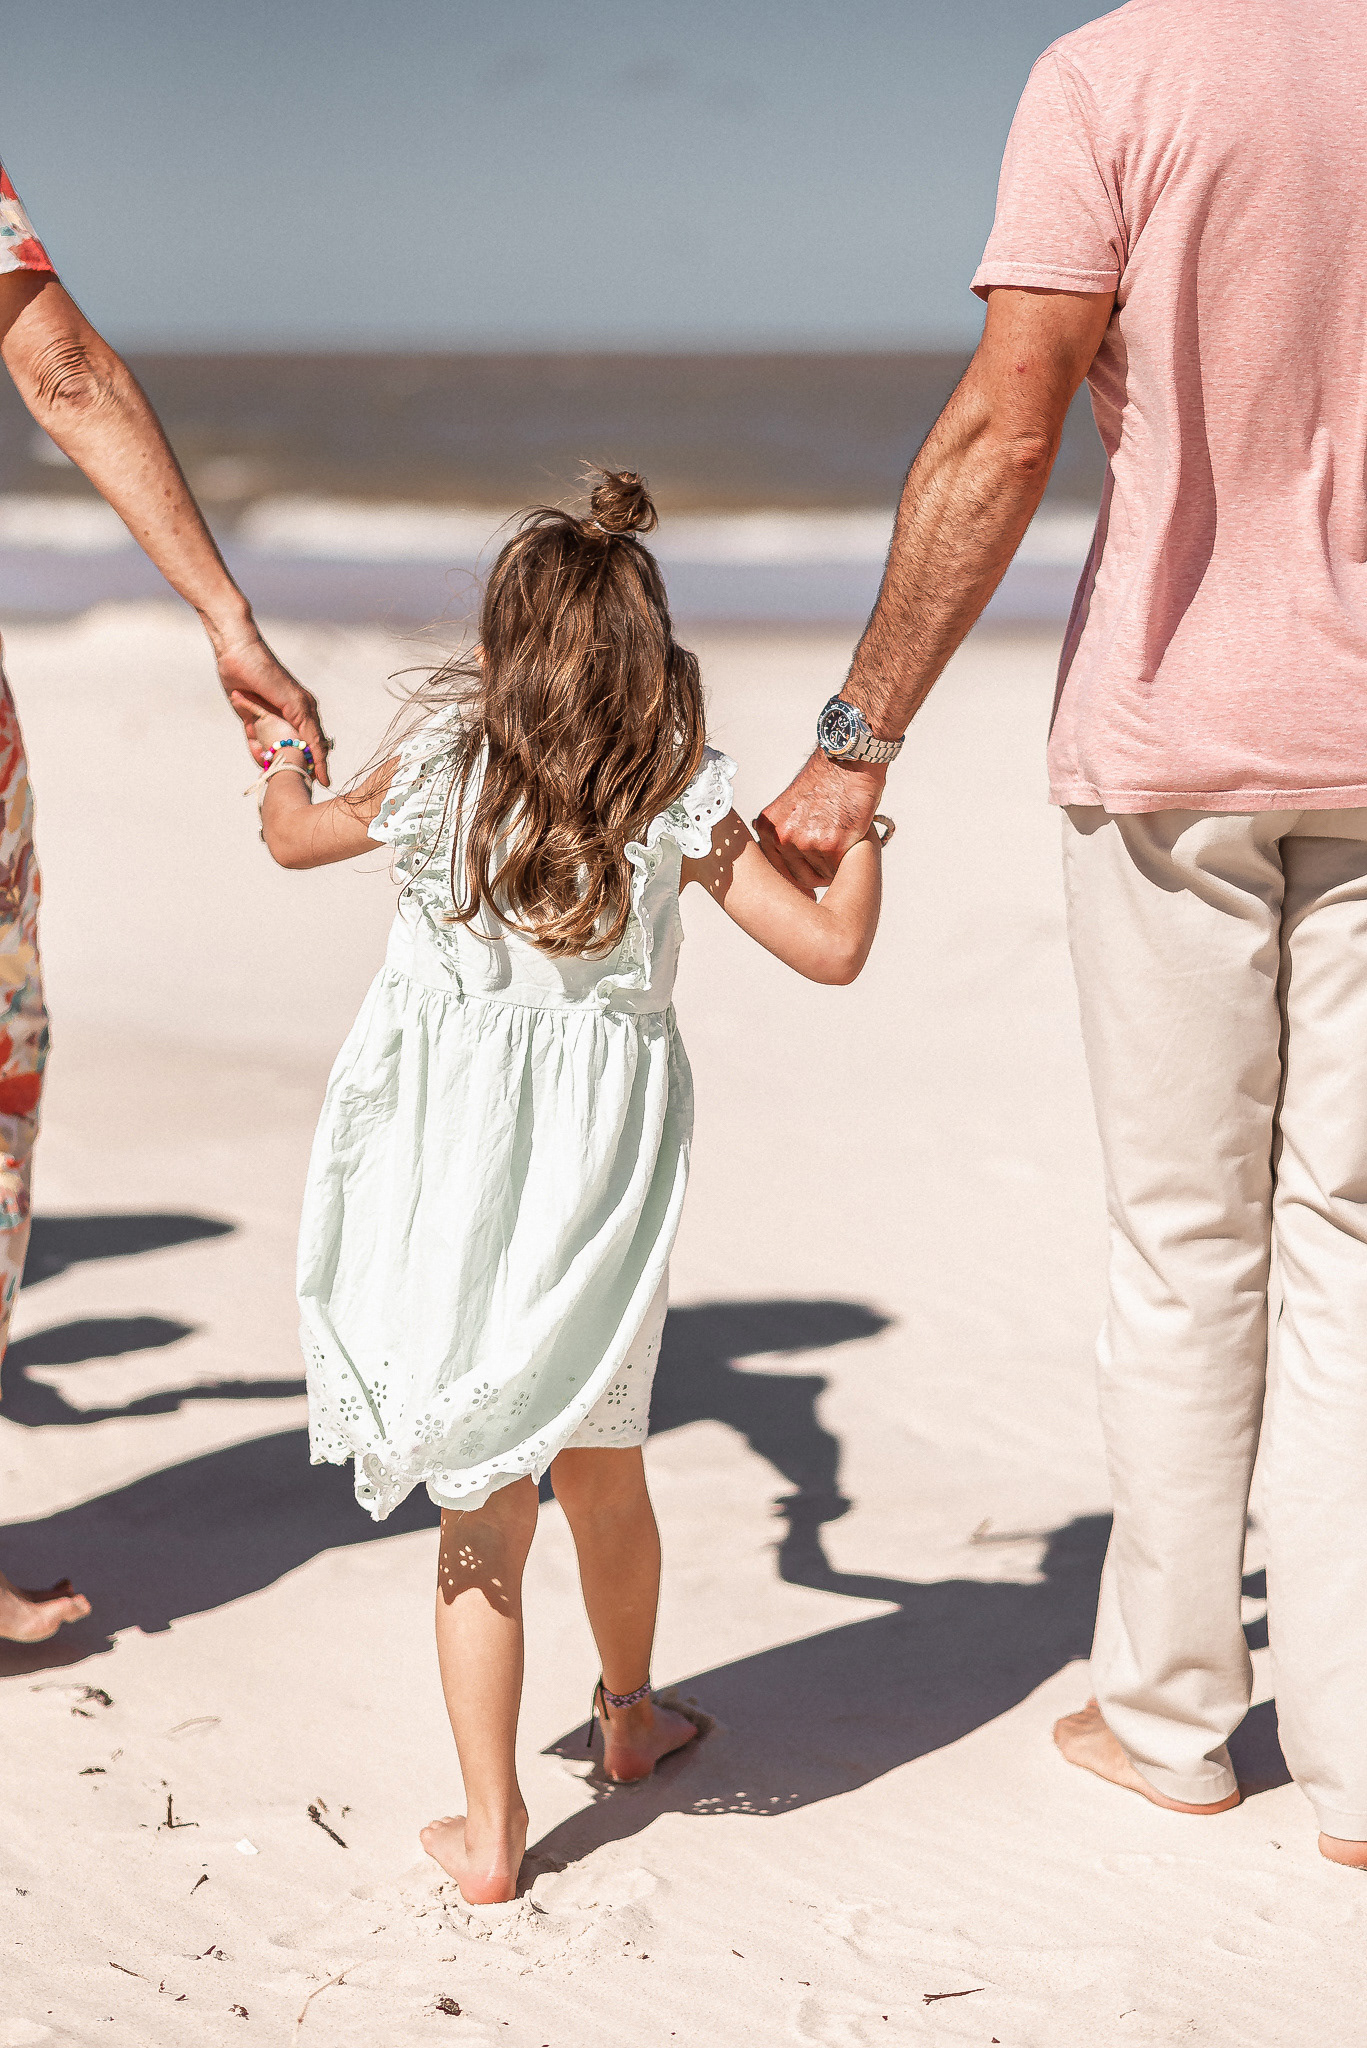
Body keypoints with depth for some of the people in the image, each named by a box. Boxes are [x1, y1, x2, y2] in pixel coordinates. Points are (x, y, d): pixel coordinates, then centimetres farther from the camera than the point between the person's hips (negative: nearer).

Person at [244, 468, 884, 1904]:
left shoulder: (439, 776, -3)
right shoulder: (679, 812, -6)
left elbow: (295, 839, 16)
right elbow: (833, 948, -5)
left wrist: (279, 757, 38)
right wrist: (859, 824, 13)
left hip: (452, 1178, 0)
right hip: (599, 1177, 1)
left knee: (483, 1510, 5)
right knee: (602, 1467, 22)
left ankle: (489, 1827, 6)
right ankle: (629, 1713, 45)